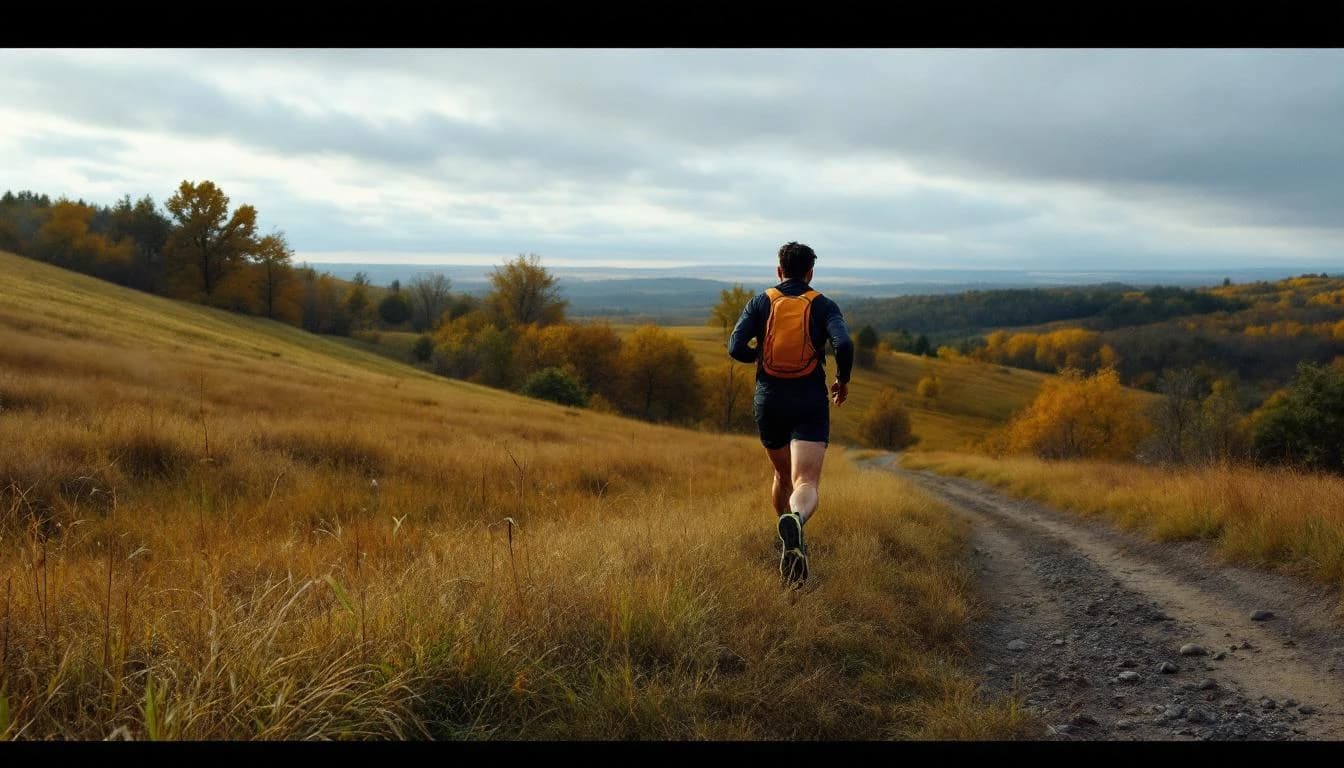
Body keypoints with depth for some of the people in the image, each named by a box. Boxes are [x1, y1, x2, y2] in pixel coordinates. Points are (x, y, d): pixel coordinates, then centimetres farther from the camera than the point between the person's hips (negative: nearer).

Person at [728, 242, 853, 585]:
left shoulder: (760, 303, 6)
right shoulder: (824, 306, 3)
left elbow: (736, 347, -5)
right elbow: (844, 345, -13)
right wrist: (843, 380, 6)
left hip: (769, 403, 3)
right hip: (810, 405, -2)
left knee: (783, 475, 25)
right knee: (806, 483, -13)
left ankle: (790, 546, 38)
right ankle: (795, 521, -47)